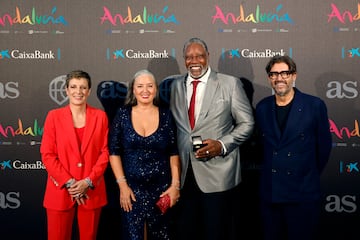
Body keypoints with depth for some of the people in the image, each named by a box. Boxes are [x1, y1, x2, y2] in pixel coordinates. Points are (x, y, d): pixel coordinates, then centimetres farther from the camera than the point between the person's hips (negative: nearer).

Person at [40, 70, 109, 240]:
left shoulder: (100, 116, 3)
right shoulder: (54, 116, 0)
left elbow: (105, 152, 1)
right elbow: (47, 154, -3)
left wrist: (88, 181, -10)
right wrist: (69, 183, -11)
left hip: (91, 191, 1)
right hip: (60, 191, -1)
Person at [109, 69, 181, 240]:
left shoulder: (166, 115, 1)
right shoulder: (123, 114, -1)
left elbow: (174, 153, 1)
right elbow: (114, 152, -1)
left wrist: (175, 185, -5)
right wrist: (122, 185, -6)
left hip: (161, 189, 1)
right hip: (131, 189, -1)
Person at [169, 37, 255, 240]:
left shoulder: (230, 84, -2)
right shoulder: (176, 86, 10)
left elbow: (247, 123, -1)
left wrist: (221, 145, -14)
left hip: (217, 172, -3)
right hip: (184, 172, 4)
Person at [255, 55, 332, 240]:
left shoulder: (315, 105, -6)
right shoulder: (262, 107, 5)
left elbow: (324, 146, 1)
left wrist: (310, 175, 9)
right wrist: (272, 171, 13)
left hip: (303, 194, -3)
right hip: (269, 193, 4)